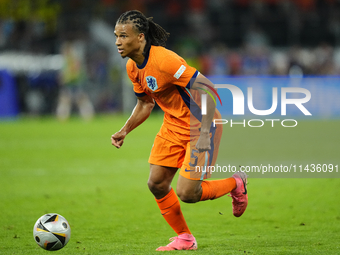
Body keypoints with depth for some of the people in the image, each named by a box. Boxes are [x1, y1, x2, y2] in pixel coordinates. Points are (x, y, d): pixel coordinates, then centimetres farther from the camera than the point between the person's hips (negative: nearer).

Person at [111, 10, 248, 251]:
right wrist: (124, 131, 6)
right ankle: (185, 238, 18)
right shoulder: (133, 67, 2)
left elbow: (206, 89, -28)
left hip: (200, 125, -8)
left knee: (187, 193, -12)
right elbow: (145, 102, 18)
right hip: (173, 126, 8)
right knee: (156, 184, 0)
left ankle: (236, 184, 16)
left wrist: (204, 134, -31)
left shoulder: (163, 60, -26)